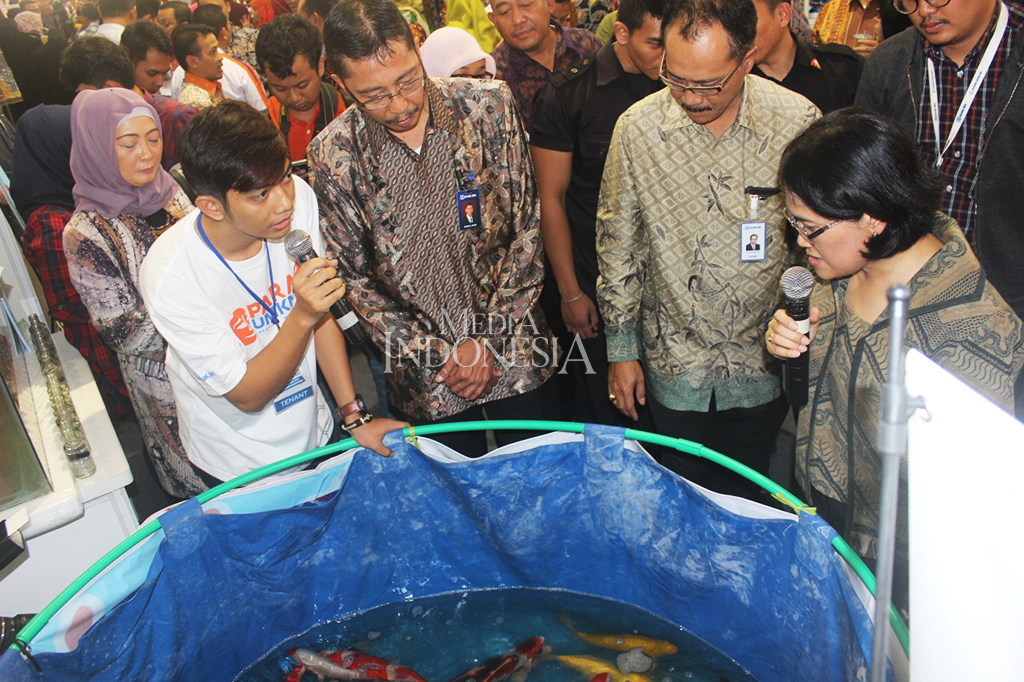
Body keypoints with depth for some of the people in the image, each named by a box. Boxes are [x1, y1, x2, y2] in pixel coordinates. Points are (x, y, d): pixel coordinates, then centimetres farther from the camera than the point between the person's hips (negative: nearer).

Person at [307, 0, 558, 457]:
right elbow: (354, 278, -3)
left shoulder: (488, 105, -9)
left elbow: (528, 228, -6)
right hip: (425, 375, 0)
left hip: (513, 350, 1)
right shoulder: (332, 156, -9)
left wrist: (487, 340, -10)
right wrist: (441, 354, -10)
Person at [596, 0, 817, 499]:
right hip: (674, 364, 0)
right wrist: (621, 349, 0)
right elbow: (618, 245, -2)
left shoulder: (798, 122, -13)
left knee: (748, 499, 20)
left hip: (764, 365, 0)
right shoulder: (636, 128, -11)